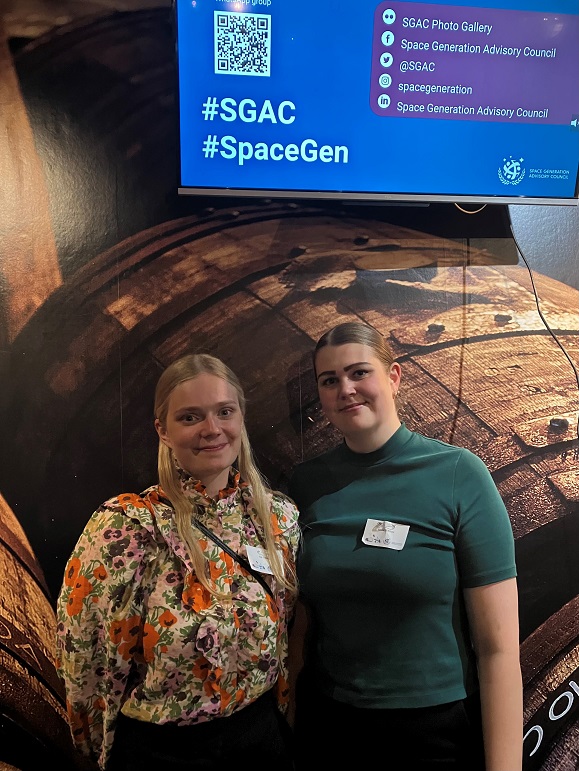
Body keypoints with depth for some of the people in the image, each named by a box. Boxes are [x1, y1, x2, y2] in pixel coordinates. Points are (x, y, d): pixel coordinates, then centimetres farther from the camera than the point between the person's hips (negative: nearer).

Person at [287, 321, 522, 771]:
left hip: (439, 722, -2)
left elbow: (499, 646, -13)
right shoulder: (307, 482, -5)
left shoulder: (459, 474, -15)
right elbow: (302, 616, 1)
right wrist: (294, 712, -1)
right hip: (327, 717, 3)